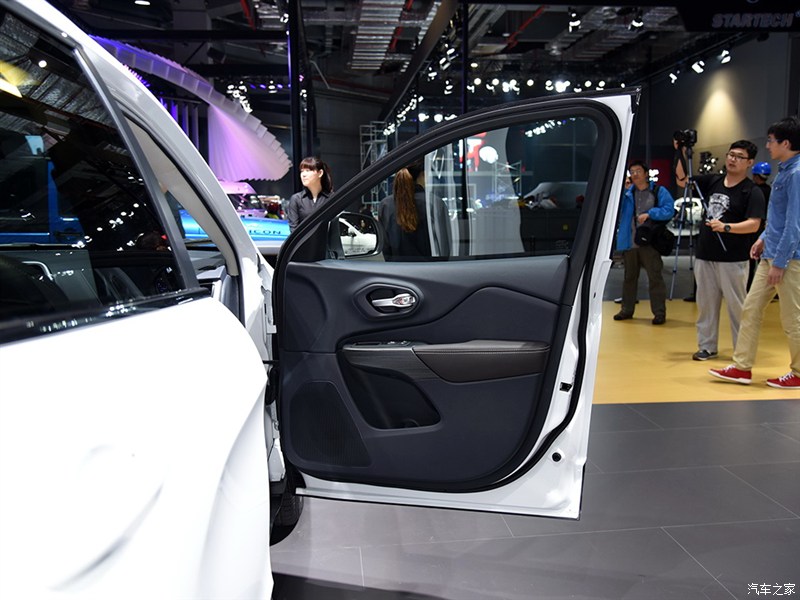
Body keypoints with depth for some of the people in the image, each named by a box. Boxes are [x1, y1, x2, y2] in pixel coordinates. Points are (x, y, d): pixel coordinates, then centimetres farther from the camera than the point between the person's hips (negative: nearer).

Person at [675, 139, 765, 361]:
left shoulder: (752, 191, -5)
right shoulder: (712, 181, 10)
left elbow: (753, 225, -14)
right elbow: (682, 180, 12)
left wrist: (725, 227, -29)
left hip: (733, 259, -5)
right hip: (705, 255, 5)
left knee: (737, 305, -1)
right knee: (705, 303, 10)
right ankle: (707, 346, 21)